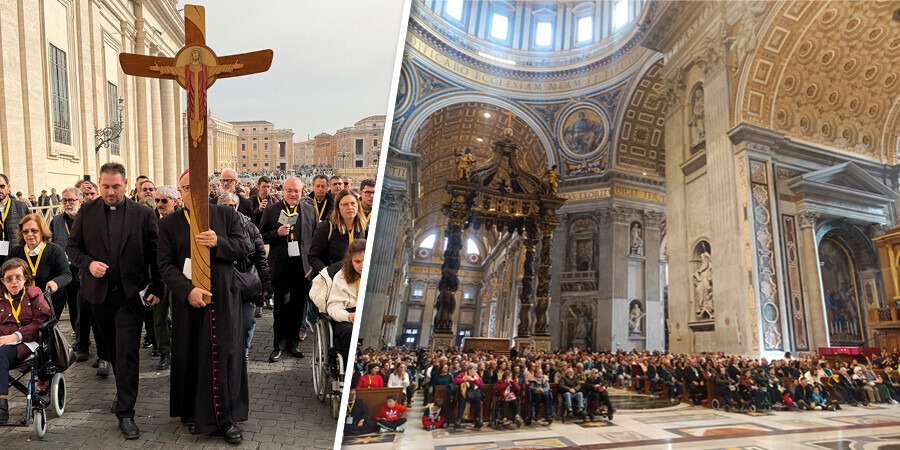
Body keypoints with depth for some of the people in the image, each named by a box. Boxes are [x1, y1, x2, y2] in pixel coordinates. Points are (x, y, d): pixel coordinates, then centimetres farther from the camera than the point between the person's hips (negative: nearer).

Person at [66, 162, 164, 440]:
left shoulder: (143, 214, -4)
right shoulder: (86, 212, 2)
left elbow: (155, 254, -1)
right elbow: (72, 247, 8)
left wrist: (157, 288, -5)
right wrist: (88, 263, -12)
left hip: (131, 294, -3)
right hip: (99, 292, 3)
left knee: (128, 353, -4)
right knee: (114, 350, 18)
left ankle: (125, 412, 2)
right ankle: (124, 391, 39)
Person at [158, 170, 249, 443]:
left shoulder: (226, 215, 4)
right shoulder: (169, 223, 4)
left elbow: (243, 249, 0)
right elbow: (166, 265, -3)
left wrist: (218, 243, -19)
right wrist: (187, 290, -17)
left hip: (224, 298, 0)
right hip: (188, 300, 0)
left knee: (224, 356, 0)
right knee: (191, 357, 6)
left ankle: (225, 419, 8)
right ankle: (194, 415, 21)